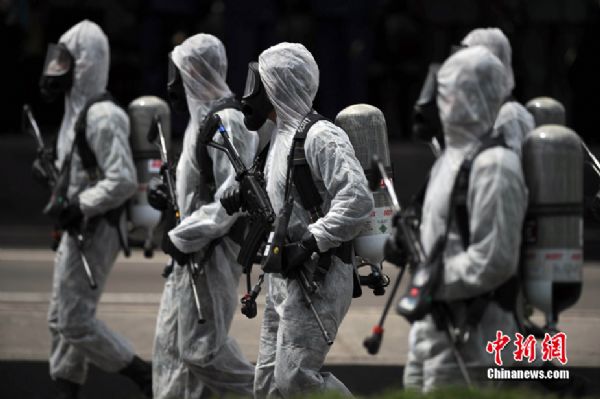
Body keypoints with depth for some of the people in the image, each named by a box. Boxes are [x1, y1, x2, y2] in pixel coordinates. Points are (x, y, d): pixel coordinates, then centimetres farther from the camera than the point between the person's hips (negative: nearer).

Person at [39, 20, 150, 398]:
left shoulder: (102, 117, -20)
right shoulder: (77, 110, 11)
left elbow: (123, 181, -26)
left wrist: (80, 207, -22)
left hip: (95, 231, -10)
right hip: (78, 229, 10)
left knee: (76, 322, -8)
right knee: (61, 320, 13)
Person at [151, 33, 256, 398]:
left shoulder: (226, 122, -18)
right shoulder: (204, 116, 12)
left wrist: (183, 237, -19)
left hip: (213, 249, -10)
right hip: (195, 246, 10)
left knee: (202, 347, -7)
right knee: (171, 341, 10)